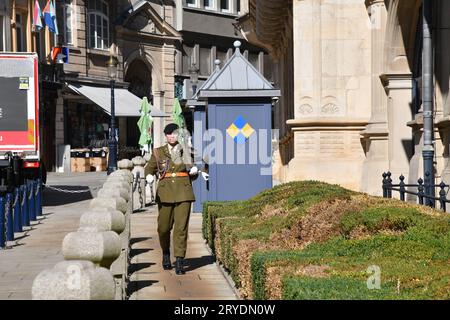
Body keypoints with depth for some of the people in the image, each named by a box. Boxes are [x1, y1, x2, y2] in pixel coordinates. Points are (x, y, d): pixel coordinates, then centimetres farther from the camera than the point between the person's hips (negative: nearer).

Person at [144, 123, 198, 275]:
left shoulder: (186, 151, 11)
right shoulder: (158, 152, 10)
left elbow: (192, 175, 19)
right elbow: (148, 170, 12)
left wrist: (194, 171, -4)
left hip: (183, 193, 0)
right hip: (165, 193, 0)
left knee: (181, 227, -8)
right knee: (163, 227, 4)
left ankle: (179, 261, -6)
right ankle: (166, 254, 30)